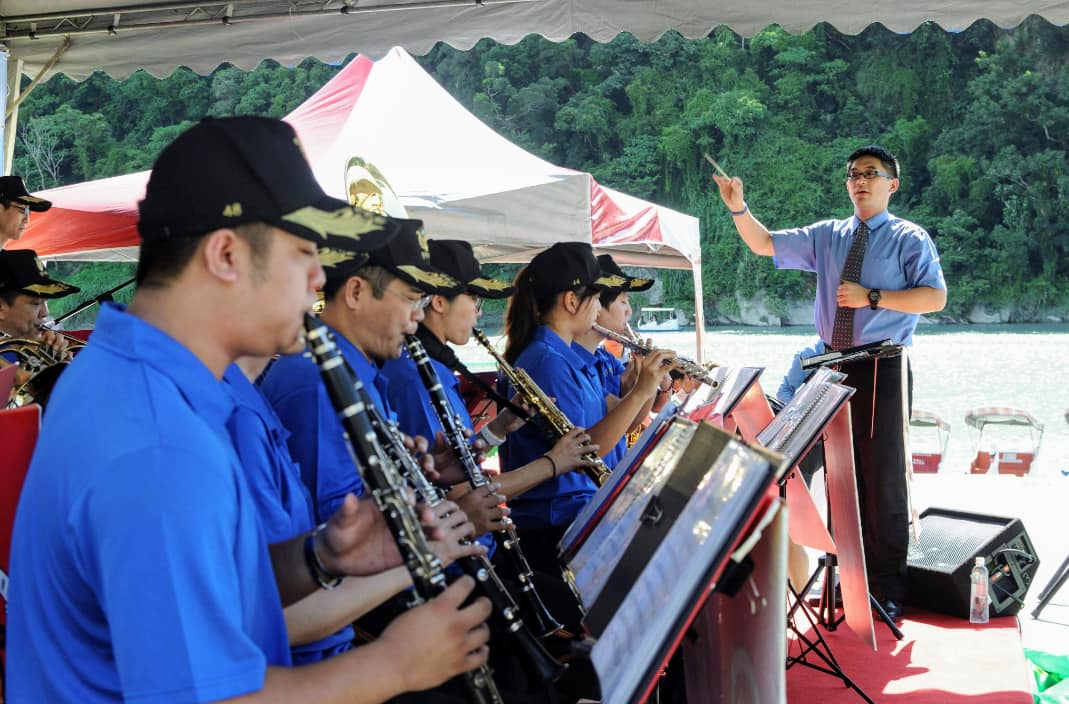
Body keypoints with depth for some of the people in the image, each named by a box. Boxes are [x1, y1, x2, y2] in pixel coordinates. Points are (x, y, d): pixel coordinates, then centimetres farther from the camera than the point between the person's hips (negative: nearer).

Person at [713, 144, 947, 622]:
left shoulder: (910, 239, -1)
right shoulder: (826, 236, 12)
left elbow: (935, 297, -11)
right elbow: (764, 245, 8)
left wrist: (871, 297, -17)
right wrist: (738, 208, -8)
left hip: (882, 369, -5)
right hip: (833, 365, 5)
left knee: (883, 475, -2)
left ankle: (888, 588, 10)